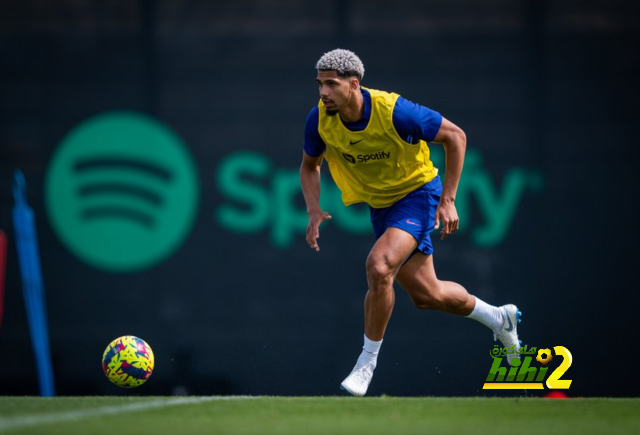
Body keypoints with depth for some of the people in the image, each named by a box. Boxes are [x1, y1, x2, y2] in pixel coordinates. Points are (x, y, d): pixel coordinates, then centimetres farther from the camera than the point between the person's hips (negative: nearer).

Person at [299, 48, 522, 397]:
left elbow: (454, 136, -16)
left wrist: (448, 200, -16)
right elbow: (310, 165, 6)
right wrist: (314, 211, -11)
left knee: (379, 266, -29)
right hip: (380, 205, 6)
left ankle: (367, 363, -13)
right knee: (426, 295, 12)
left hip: (417, 192, -6)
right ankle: (498, 318, 40)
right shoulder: (319, 120, -16)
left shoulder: (393, 112, -29)